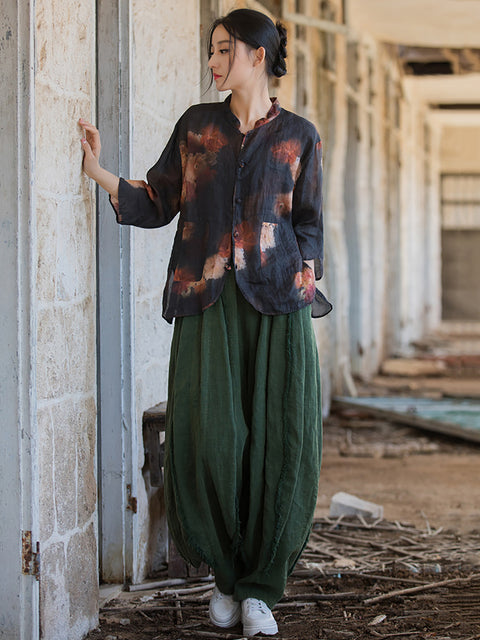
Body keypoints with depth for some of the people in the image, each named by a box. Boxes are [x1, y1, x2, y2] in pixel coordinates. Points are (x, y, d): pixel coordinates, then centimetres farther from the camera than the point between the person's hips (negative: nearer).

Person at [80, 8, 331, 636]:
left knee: (281, 440, -8)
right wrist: (98, 171, -1)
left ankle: (259, 587, 3)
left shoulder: (298, 136, 8)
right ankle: (226, 575, 10)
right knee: (210, 437, -9)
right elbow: (155, 204, 11)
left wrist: (306, 288, -3)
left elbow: (308, 226, 9)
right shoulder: (196, 125, 12)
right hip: (207, 300, 1)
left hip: (277, 302, -1)